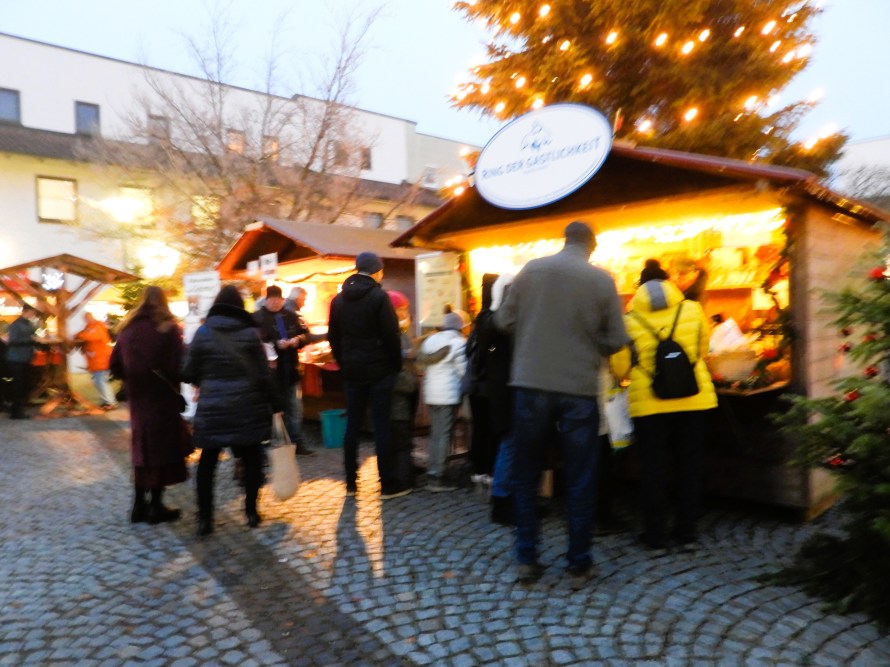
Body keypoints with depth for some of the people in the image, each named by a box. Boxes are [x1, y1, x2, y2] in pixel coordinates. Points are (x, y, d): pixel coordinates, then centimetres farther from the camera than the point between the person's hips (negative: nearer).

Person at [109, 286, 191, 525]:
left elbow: (115, 366, 5)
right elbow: (177, 366, -16)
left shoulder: (127, 329, 5)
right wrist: (174, 384, 3)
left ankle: (139, 505, 20)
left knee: (142, 447, 15)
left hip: (137, 398, 5)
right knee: (161, 448, 4)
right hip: (163, 398, -5)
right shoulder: (167, 328, -9)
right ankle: (156, 507, 9)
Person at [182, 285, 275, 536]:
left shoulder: (203, 332, -1)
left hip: (212, 408, 1)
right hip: (247, 406, 0)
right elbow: (264, 374, -3)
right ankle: (251, 512, 17)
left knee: (207, 462, 12)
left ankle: (204, 518, 13)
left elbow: (188, 373, 2)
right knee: (251, 459, 13)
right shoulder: (250, 332, -2)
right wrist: (271, 403, 6)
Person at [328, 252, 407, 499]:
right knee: (382, 426, -1)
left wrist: (344, 364, 16)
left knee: (352, 426, 10)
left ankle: (351, 482, 16)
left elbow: (333, 337, 11)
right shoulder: (379, 296, -9)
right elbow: (391, 335, -12)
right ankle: (388, 484, 3)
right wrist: (396, 365, -3)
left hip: (352, 371, 5)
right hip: (379, 370, -5)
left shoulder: (338, 299, 8)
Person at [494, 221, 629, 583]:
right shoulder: (602, 279, -4)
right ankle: (578, 561, 20)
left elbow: (504, 320, 2)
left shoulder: (531, 269, -1)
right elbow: (616, 340, -2)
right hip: (579, 388, -1)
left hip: (531, 383, 1)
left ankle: (527, 559, 16)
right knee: (580, 479, 12)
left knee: (526, 476, 13)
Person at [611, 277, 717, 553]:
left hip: (648, 403, -2)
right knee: (689, 465, 13)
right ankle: (687, 532, 22)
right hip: (693, 399, 2)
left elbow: (621, 368, -4)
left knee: (653, 467, 8)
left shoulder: (630, 320, -7)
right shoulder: (692, 310, 1)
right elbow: (704, 350, 13)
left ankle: (655, 535, 15)